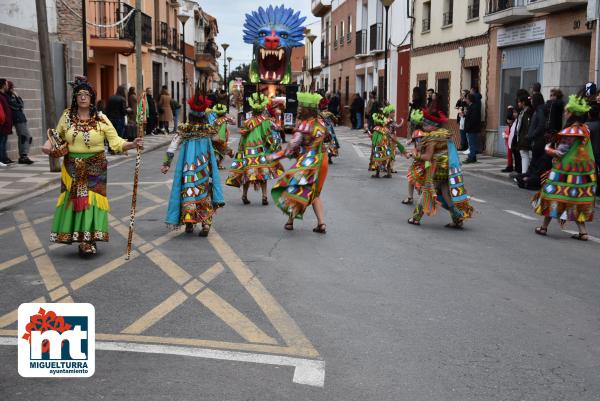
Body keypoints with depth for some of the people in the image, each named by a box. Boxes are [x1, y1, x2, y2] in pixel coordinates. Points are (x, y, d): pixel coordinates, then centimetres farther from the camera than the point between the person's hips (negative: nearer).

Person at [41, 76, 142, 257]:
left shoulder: (101, 119, -5)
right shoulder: (67, 116, 3)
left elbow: (116, 142, -9)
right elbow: (57, 137, 16)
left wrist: (132, 144, -26)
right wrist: (48, 145, -5)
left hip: (95, 167, -2)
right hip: (73, 168, 2)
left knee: (91, 200, -4)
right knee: (73, 200, 2)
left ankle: (89, 241, 5)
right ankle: (83, 241, 12)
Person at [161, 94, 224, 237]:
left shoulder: (183, 129, -3)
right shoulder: (209, 129, 0)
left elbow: (172, 148, -4)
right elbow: (220, 143, 16)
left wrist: (166, 164, 4)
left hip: (188, 165, -1)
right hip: (205, 164, 1)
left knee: (188, 190, 7)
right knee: (205, 191, 7)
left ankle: (189, 222, 3)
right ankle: (206, 223, 1)